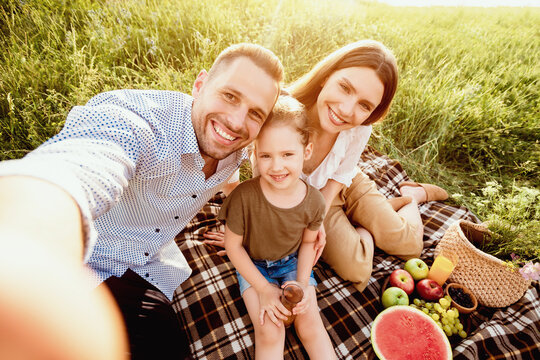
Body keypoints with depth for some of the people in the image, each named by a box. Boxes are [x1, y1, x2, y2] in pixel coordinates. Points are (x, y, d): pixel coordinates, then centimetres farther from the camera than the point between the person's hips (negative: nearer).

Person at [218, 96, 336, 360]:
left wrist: (303, 284, -10)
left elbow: (308, 242, -1)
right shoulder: (243, 197, -30)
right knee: (269, 332, -14)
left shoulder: (313, 202, -20)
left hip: (293, 263, 2)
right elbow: (233, 246, -16)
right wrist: (264, 289, -14)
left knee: (310, 323, -4)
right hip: (253, 266, -2)